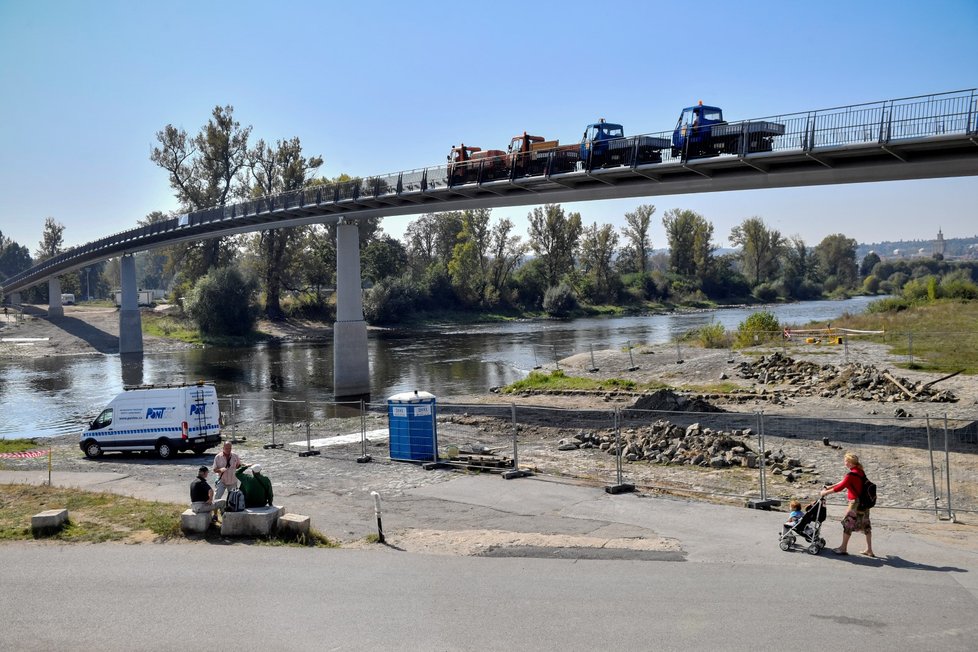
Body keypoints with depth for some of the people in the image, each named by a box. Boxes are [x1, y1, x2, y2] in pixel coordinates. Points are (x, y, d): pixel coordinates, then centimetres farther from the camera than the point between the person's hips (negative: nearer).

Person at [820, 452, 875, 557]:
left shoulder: (851, 474, -20)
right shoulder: (860, 471, 9)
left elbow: (840, 487, -17)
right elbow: (844, 482, 16)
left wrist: (826, 492, -6)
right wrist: (829, 487, 17)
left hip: (856, 502, -9)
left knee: (847, 523, 3)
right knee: (865, 525, 14)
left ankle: (843, 548, 11)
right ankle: (869, 550, 21)